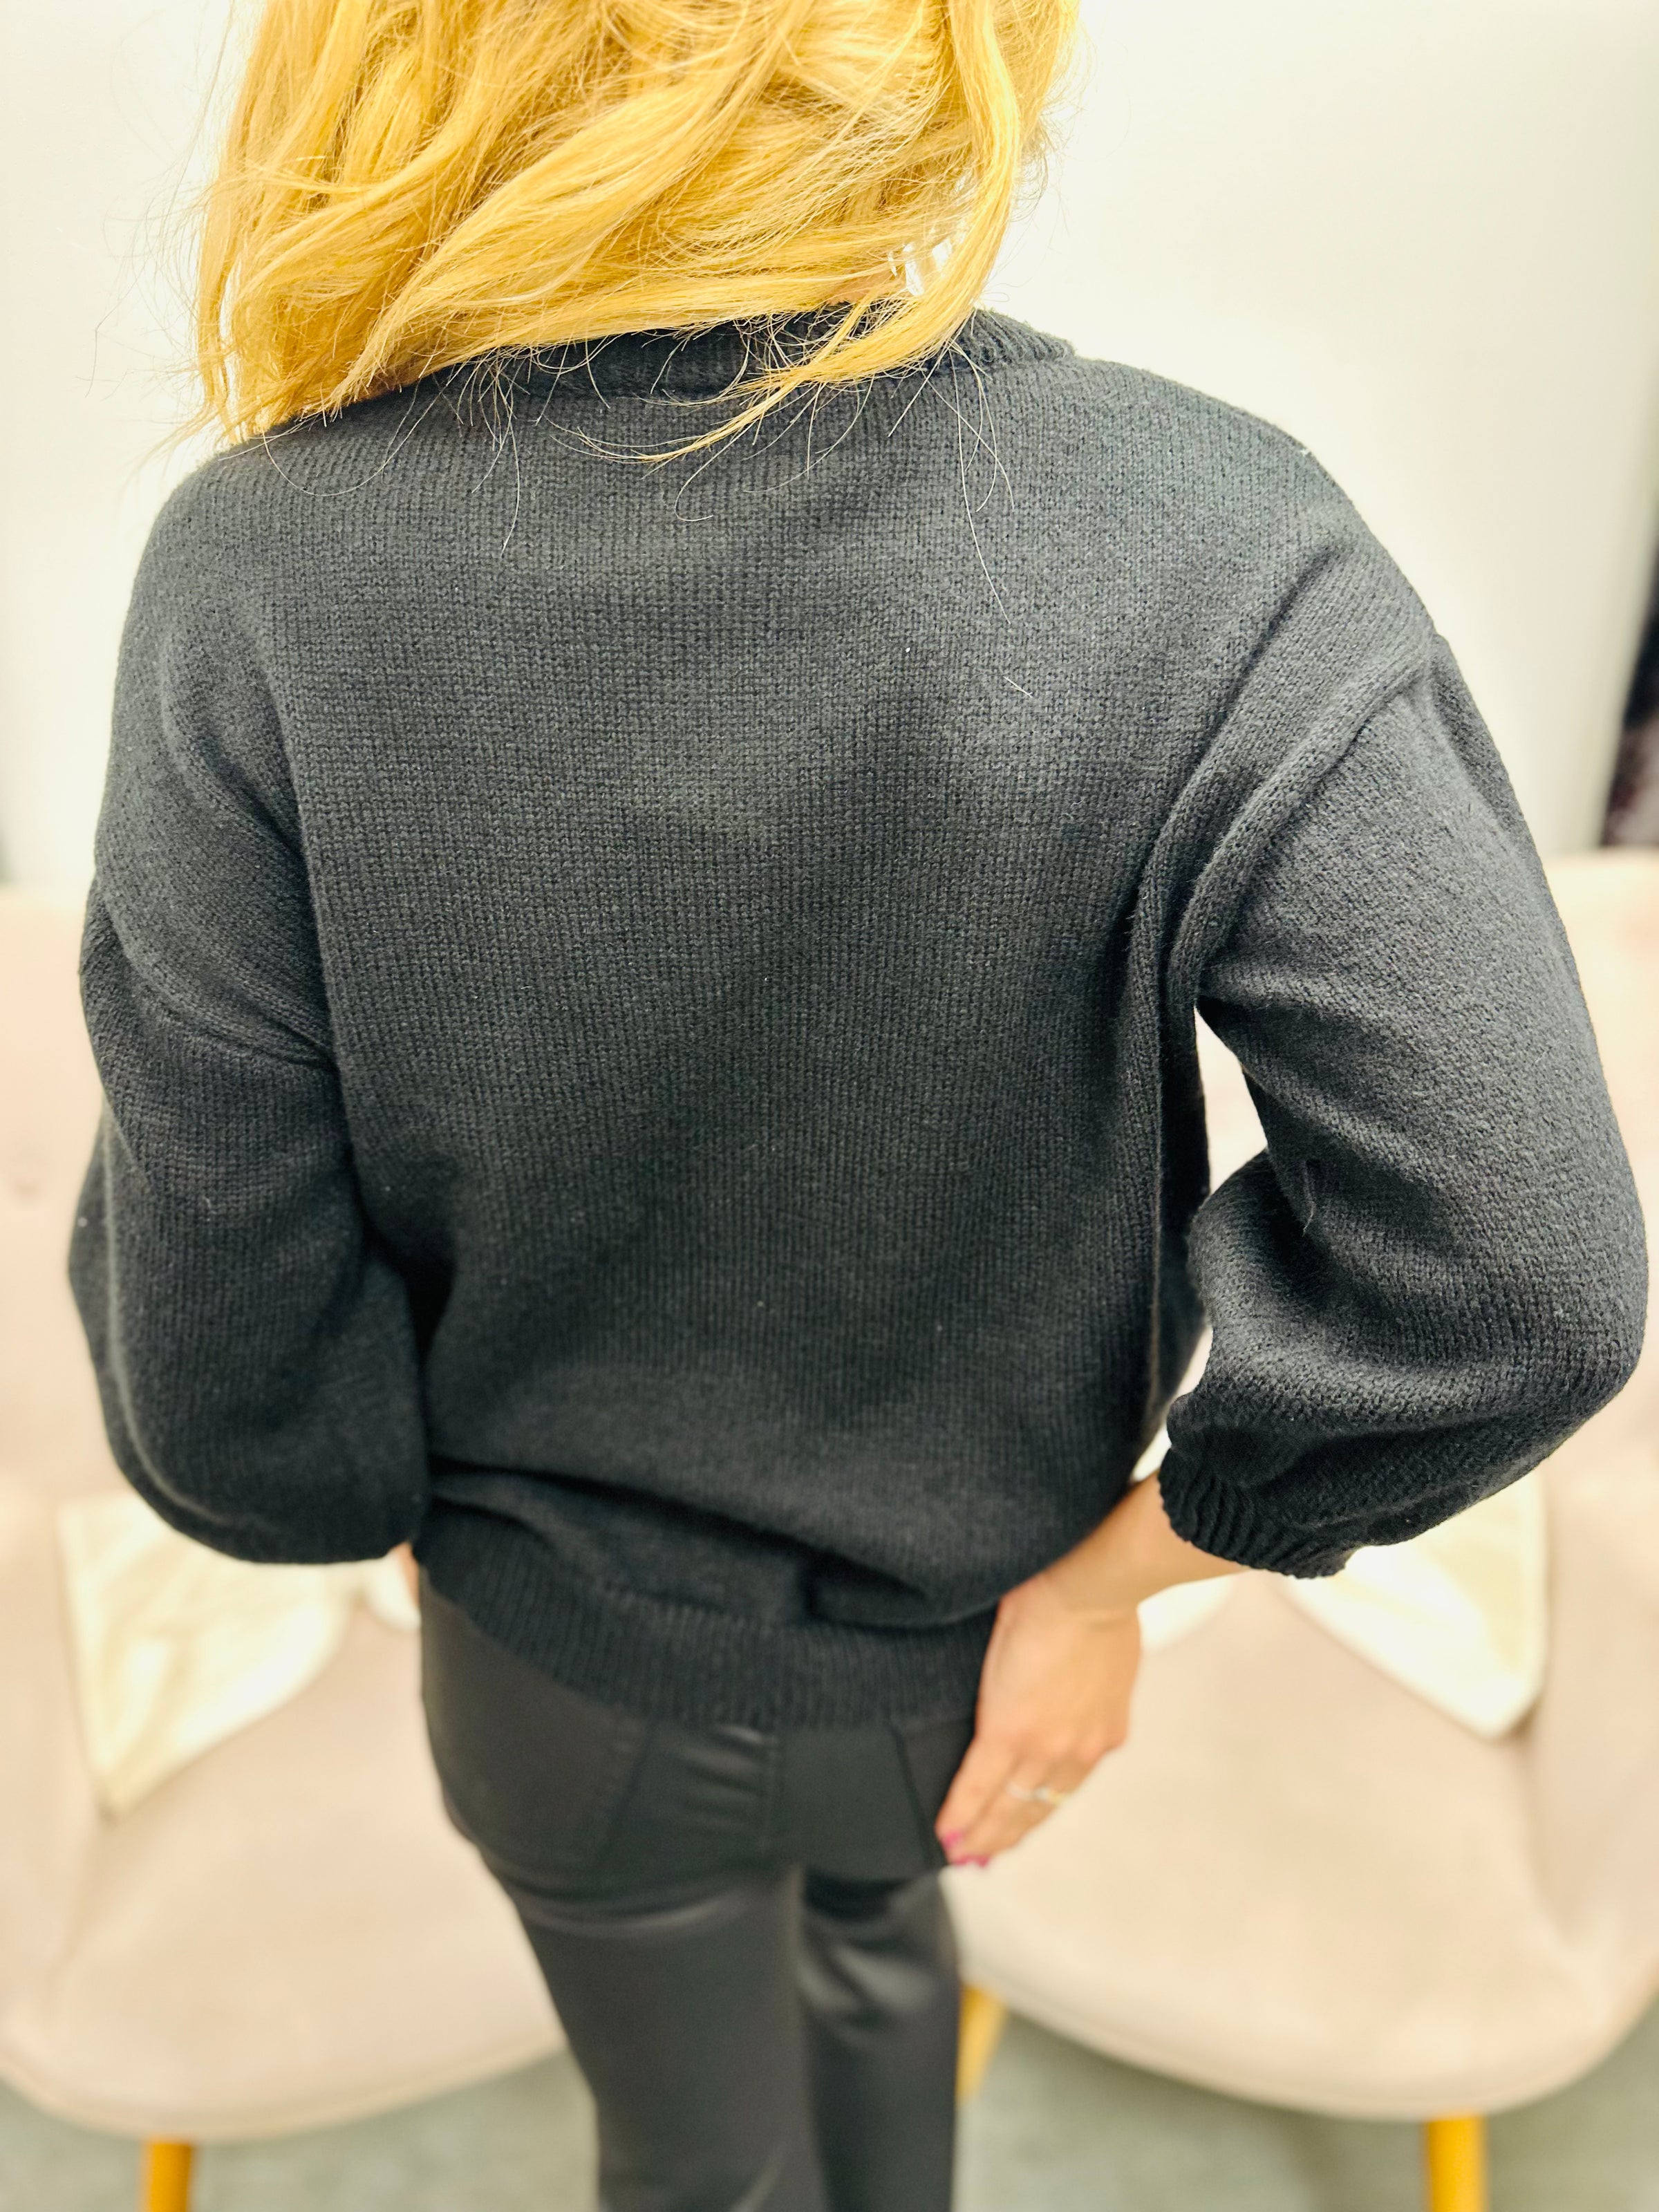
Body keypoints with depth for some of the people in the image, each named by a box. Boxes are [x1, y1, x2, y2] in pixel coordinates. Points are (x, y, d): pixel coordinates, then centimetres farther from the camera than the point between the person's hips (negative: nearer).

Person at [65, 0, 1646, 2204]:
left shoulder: (265, 578, -29)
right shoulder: (1206, 558, -28)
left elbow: (240, 1407, -23)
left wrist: (400, 1504, 1)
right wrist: (1113, 1565, -12)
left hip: (577, 1678, -1)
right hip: (964, 1633, 2)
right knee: (877, 1922, 39)